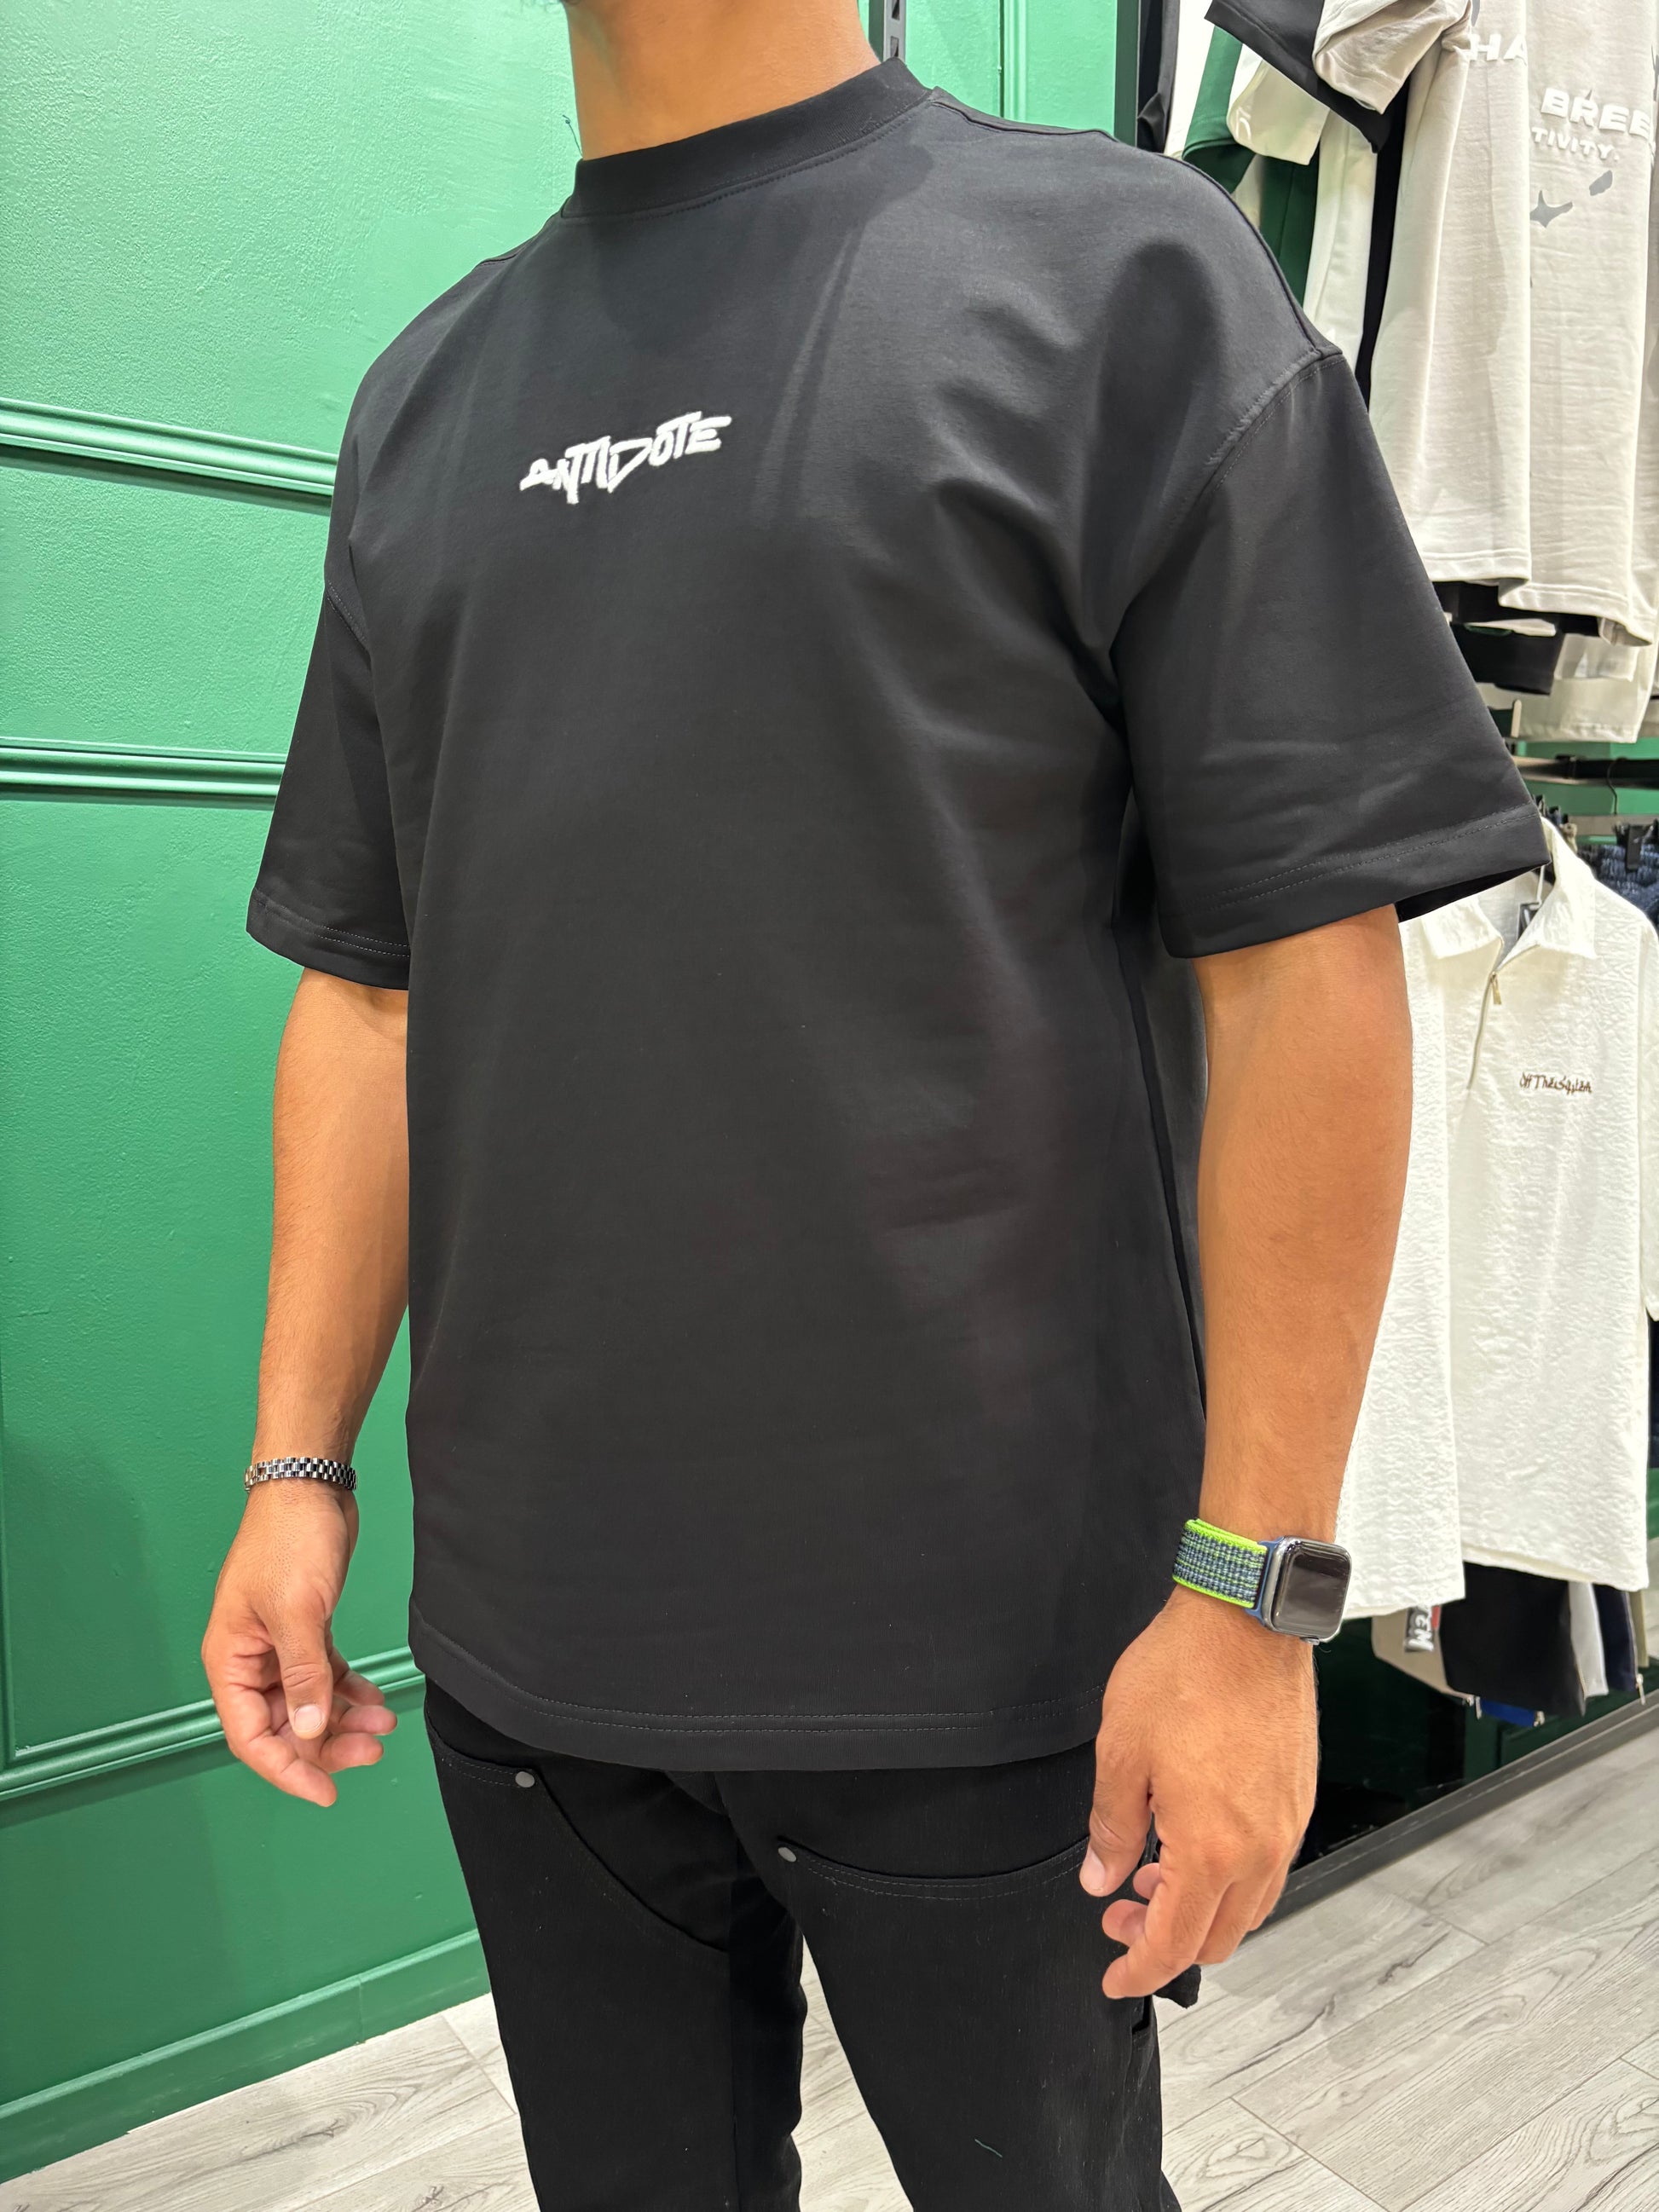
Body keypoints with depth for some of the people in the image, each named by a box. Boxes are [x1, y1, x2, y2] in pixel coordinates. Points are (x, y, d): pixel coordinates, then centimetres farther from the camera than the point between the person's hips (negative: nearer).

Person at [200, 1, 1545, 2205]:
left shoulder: (1114, 265, -2)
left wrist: (1256, 1594, -13)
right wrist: (297, 1465, 7)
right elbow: (368, 988, 11)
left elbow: (1308, 963, -10)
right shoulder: (426, 395, 13)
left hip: (980, 1657, -3)